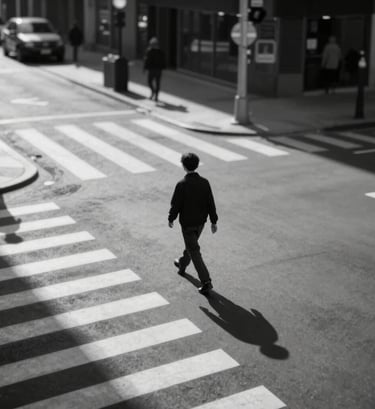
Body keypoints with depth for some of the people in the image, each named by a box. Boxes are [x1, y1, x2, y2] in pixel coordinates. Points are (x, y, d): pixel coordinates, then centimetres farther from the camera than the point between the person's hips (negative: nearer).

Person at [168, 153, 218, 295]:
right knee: (191, 244, 28)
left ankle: (206, 281, -8)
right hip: (200, 221, 6)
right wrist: (213, 221, 5)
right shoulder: (204, 182, -7)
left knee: (194, 251, -2)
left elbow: (175, 205, -14)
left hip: (187, 223, -6)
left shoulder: (182, 185, -21)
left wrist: (171, 219, 2)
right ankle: (182, 264, 53)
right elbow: (211, 203, -3)